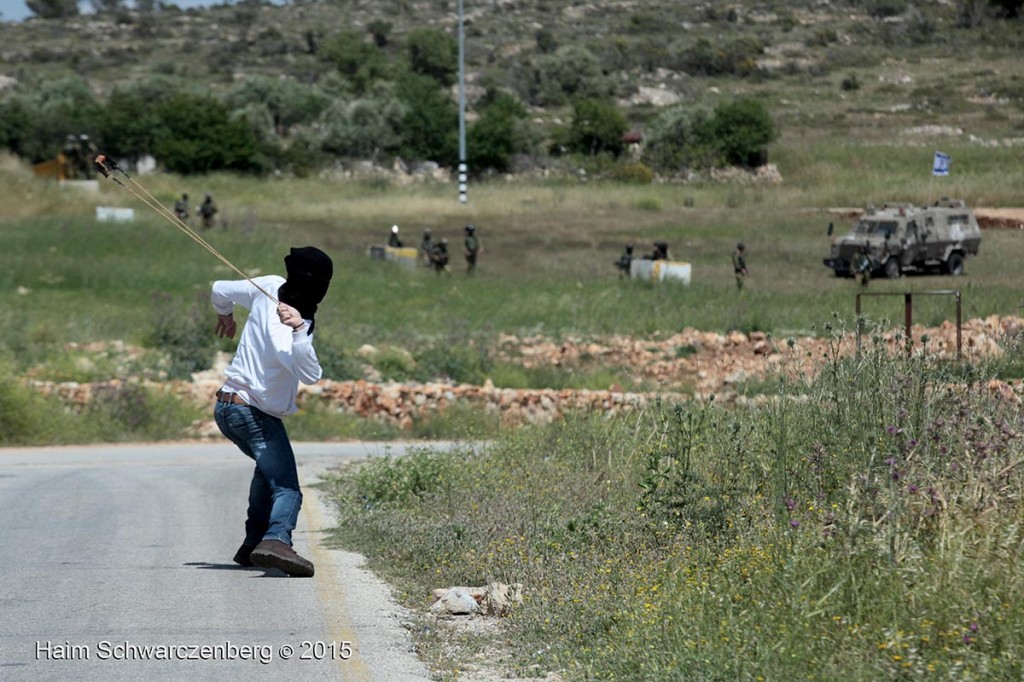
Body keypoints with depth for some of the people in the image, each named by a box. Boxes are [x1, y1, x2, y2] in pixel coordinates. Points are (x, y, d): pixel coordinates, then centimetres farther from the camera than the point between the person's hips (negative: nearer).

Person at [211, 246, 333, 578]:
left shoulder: (269, 287, -5)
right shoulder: (282, 330, -26)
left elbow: (220, 291, 13)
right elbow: (310, 375, -38)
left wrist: (224, 314, 35)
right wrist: (300, 331, -49)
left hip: (226, 406, 9)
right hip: (255, 414, -9)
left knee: (269, 468, 32)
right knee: (286, 488, -21)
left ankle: (253, 543, 30)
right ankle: (276, 540, -48)